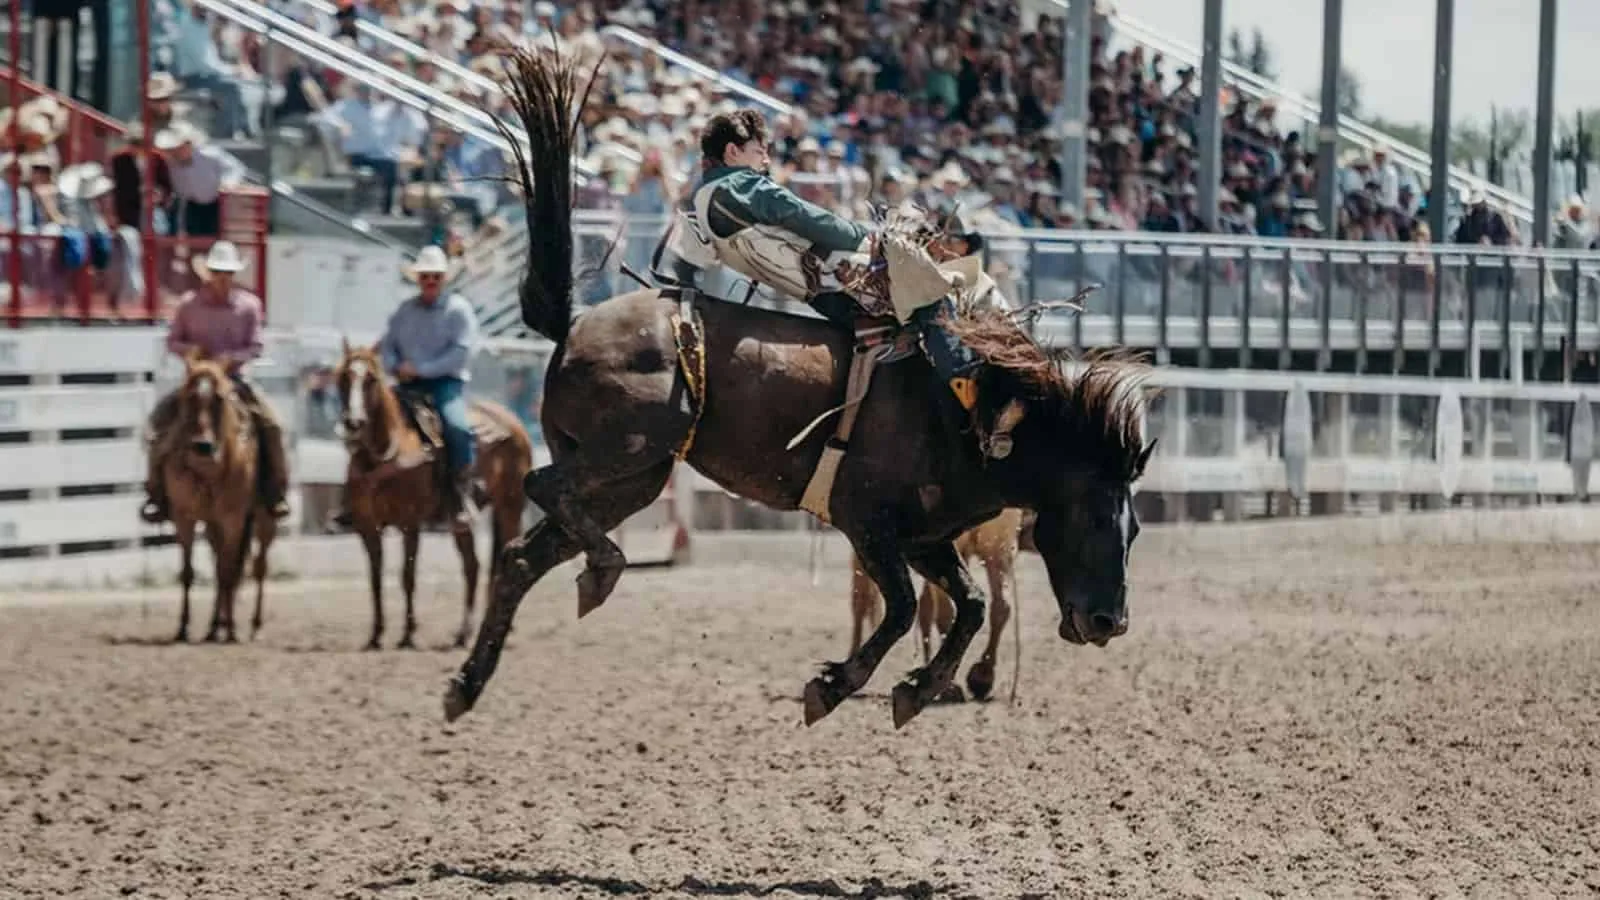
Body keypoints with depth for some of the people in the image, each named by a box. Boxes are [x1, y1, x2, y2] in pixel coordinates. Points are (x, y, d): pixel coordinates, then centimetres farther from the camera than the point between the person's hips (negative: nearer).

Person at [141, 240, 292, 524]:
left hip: (233, 378, 0)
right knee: (160, 419, -20)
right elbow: (172, 341, 4)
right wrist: (191, 350, -17)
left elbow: (255, 347, 0)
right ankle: (156, 493, -11)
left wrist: (233, 357, -19)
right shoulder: (190, 304, -3)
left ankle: (275, 493, -8)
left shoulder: (249, 305, -2)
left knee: (270, 424, -20)